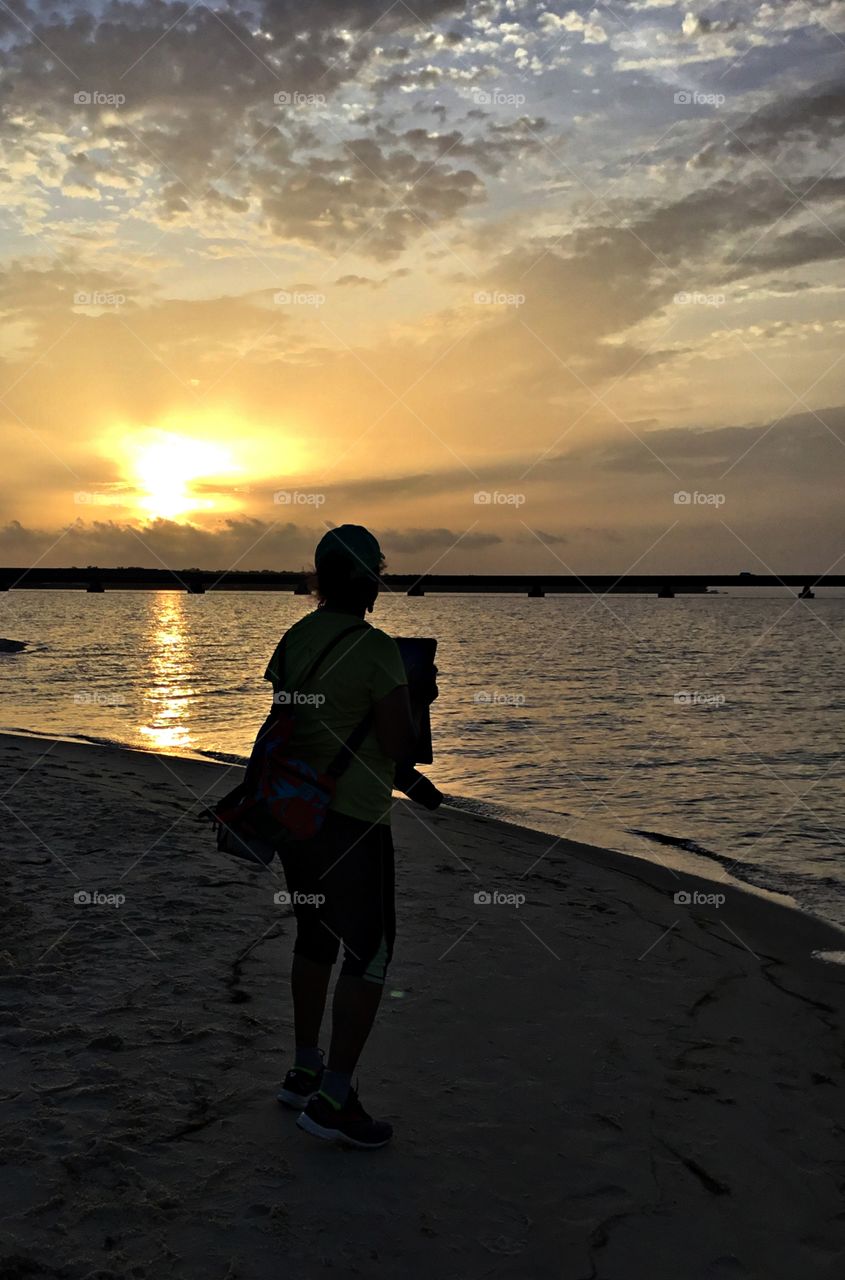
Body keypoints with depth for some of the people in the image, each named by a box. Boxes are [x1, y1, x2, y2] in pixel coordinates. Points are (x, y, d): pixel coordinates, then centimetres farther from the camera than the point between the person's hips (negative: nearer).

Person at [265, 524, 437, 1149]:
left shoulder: (294, 639, 6)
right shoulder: (377, 649, -17)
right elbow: (399, 745, -18)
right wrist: (415, 701, 2)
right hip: (354, 821, -8)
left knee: (316, 939, 20)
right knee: (370, 954, 2)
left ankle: (305, 1071, 31)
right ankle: (333, 1098, 4)